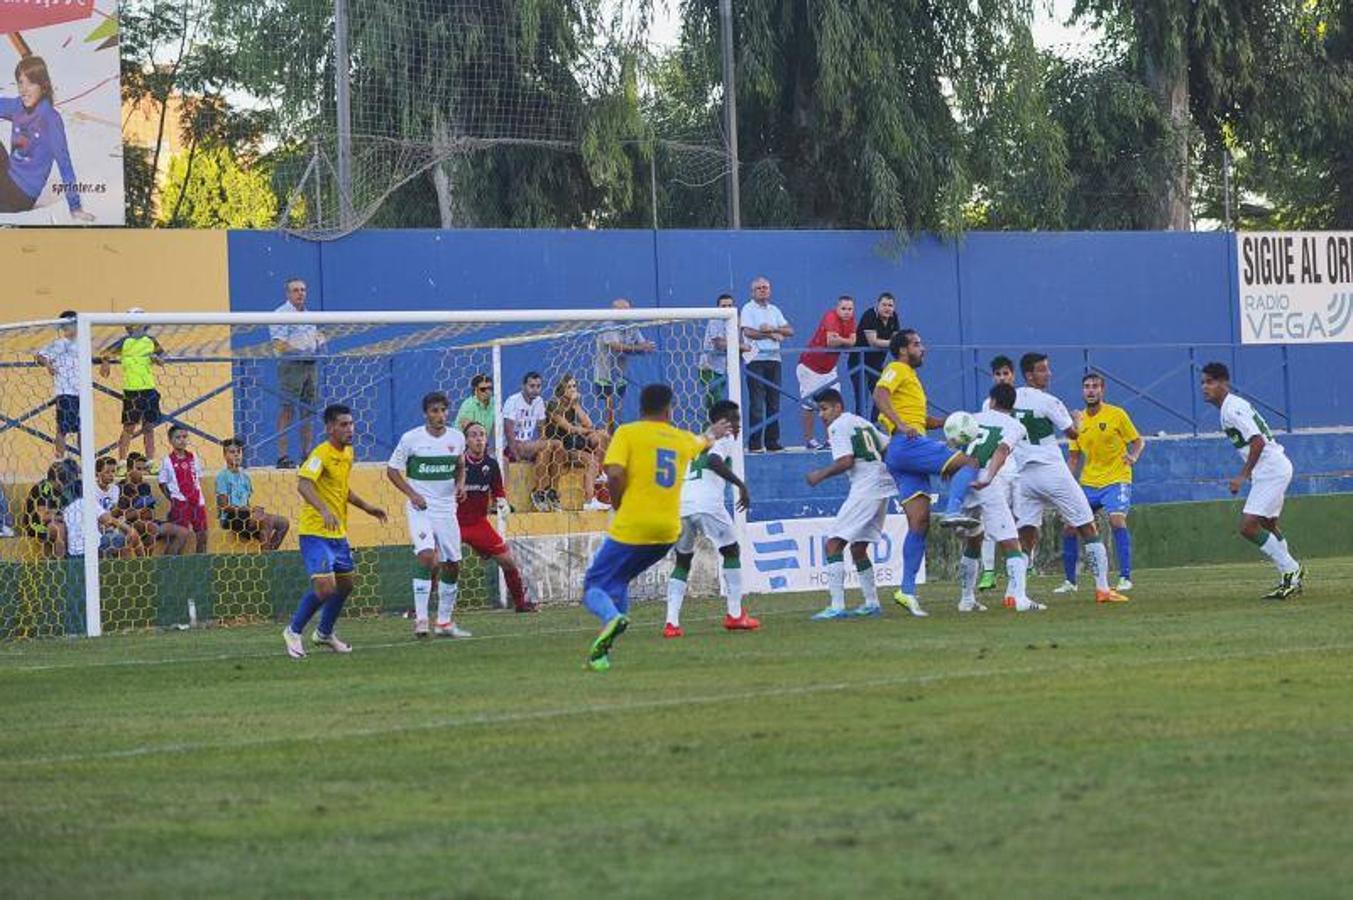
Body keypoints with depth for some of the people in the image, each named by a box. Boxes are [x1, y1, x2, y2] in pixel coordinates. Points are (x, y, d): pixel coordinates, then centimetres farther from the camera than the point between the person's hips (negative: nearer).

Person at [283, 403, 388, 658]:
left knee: (346, 583, 17)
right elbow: (303, 484, -32)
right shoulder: (322, 454, -17)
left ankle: (324, 633, 35)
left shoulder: (348, 453, 11)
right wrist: (324, 510, -45)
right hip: (315, 532, -9)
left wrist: (367, 508, 24)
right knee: (324, 586, -17)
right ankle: (293, 632, 2)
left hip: (338, 532, 9)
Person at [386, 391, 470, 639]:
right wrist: (412, 494, -12)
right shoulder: (411, 438, -8)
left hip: (447, 507, 5)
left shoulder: (457, 437, 4)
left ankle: (445, 622, 20)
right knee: (427, 557, -24)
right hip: (420, 507, -5)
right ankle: (420, 619, -22)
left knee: (452, 565, 7)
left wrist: (459, 484, 0)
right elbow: (392, 470, -1)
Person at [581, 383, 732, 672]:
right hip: (668, 531, 5)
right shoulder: (682, 439, 14)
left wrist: (619, 506, 2)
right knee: (618, 582, 22)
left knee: (594, 586, 1)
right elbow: (700, 442, 39)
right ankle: (604, 650, 8)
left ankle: (612, 617, -33)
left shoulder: (627, 433, -1)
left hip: (631, 528, -5)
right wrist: (712, 435, 62)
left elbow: (615, 474, -15)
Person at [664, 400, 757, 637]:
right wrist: (741, 485, -14)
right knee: (731, 552, 13)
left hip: (680, 505, 6)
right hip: (707, 504, -6)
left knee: (683, 561, 15)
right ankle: (735, 615, 12)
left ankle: (672, 622, 0)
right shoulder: (725, 438, 5)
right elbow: (714, 462, -15)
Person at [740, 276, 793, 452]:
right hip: (756, 359, -6)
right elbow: (748, 332, -13)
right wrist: (771, 335, -11)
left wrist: (772, 328, -7)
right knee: (756, 403, -8)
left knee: (774, 402, 5)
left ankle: (772, 441, 9)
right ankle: (754, 443, -7)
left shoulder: (774, 310, 18)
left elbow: (789, 331, 9)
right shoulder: (748, 309, 1)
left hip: (774, 358, 6)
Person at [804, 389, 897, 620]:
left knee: (834, 543, -10)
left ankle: (837, 607, -18)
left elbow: (846, 461, -14)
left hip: (865, 489, -9)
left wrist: (821, 474, -5)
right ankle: (872, 604, 23)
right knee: (858, 547, 19)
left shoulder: (837, 426, -4)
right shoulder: (863, 423, 21)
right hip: (884, 489, 9)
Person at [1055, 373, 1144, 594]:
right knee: (1069, 528, -1)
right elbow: (1074, 458, 13)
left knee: (1117, 520, -26)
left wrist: (1133, 456, -21)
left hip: (1116, 479, -5)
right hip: (1088, 483, 5)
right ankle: (1070, 581, 15)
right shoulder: (1078, 421, 6)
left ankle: (1125, 577, -19)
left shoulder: (1117, 415, -6)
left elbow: (1139, 441, 1)